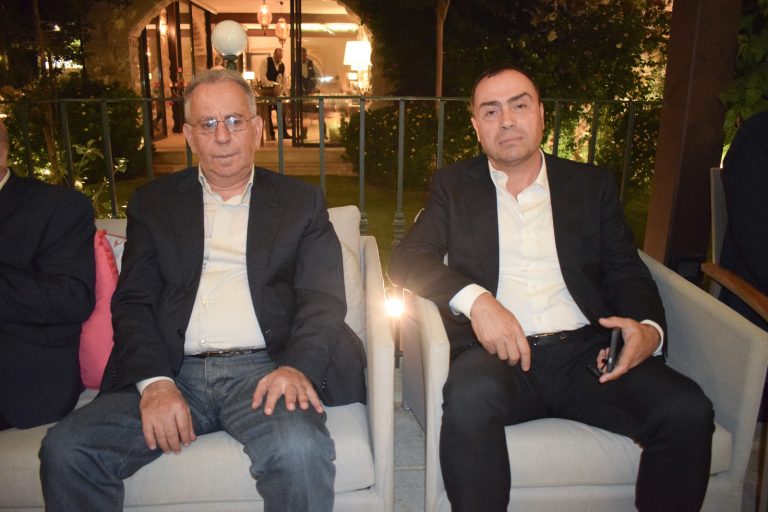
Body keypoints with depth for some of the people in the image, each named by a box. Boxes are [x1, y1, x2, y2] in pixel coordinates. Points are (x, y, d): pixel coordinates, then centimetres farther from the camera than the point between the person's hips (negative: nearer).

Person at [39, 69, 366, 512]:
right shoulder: (153, 203, 15)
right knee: (66, 450, -20)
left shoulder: (301, 201, 12)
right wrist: (155, 381, -11)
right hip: (174, 372, 2)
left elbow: (323, 297, 3)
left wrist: (297, 367, -17)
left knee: (299, 450, -31)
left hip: (263, 370, -1)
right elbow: (133, 303, 7)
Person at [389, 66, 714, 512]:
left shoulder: (592, 184, 17)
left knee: (688, 411, -23)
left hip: (585, 352, 2)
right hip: (500, 353, -2)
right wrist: (475, 299, -19)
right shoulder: (453, 185, 13)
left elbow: (626, 270, 13)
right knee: (470, 396, -34)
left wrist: (650, 329, -9)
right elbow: (407, 258, 1)